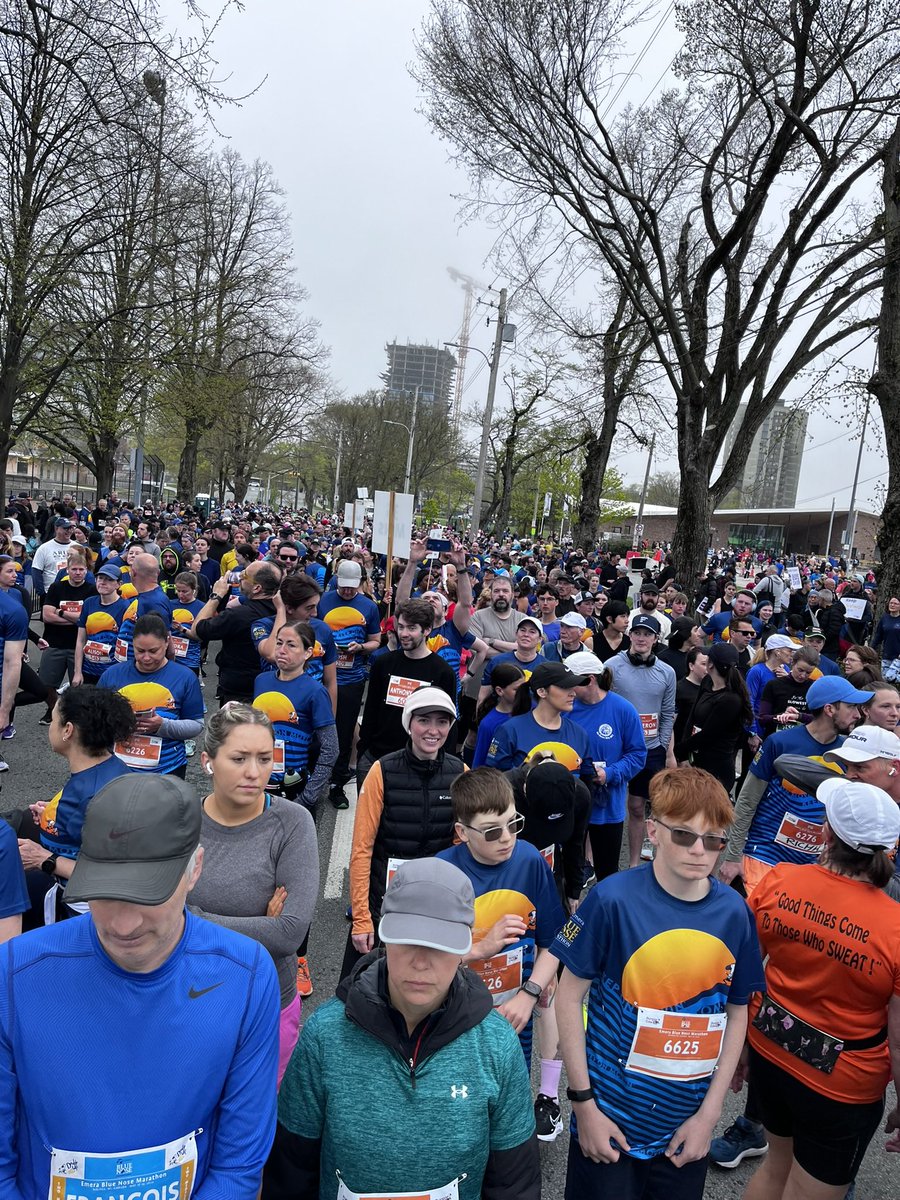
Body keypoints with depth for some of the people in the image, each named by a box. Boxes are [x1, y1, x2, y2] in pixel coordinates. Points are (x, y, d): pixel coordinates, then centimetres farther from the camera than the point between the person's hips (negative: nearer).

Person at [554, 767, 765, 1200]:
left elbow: (737, 1013, 3)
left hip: (687, 1127, 3)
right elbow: (570, 994, -11)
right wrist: (583, 1103, -9)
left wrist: (709, 1113, 1)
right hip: (609, 1118, -3)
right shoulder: (613, 899, -19)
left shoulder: (735, 912, -8)